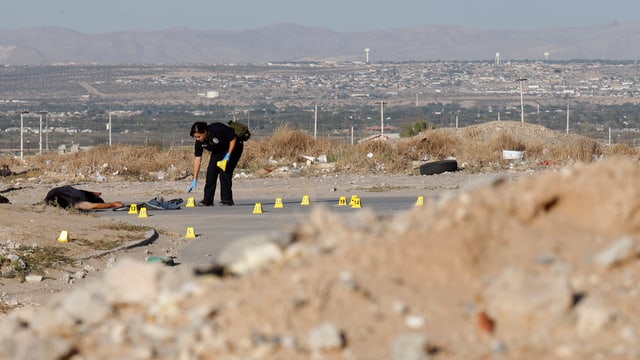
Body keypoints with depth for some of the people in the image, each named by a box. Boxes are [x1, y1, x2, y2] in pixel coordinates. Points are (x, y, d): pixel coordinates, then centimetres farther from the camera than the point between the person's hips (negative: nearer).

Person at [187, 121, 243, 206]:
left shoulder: (218, 130, -35)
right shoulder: (199, 142, -17)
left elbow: (233, 139, -22)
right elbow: (197, 159, -14)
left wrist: (228, 155, -27)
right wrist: (194, 180, -16)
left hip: (232, 148, -6)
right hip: (218, 152, 6)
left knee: (224, 171, -17)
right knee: (211, 171, -6)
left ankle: (227, 200, -10)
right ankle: (208, 200, -2)